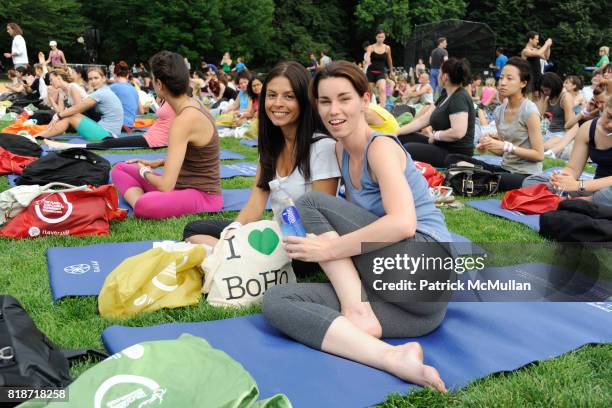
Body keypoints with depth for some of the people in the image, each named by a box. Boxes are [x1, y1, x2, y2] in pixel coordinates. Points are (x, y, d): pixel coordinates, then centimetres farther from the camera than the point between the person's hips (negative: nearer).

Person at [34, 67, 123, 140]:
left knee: (69, 117, -4)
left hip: (105, 133, -9)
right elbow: (80, 108, 15)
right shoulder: (106, 91, 17)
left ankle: (38, 137, 0)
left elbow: (77, 108, -7)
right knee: (68, 114, 8)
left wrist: (58, 115, 3)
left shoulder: (101, 93, -12)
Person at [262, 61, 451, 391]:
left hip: (426, 272, -8)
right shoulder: (342, 150, 16)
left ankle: (358, 313, -17)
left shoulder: (381, 147, -8)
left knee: (310, 203, -10)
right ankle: (393, 358, -29)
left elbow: (403, 224, -24)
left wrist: (328, 248, -22)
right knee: (276, 301, -13)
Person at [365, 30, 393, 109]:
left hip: (381, 72, 0)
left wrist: (391, 70, 28)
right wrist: (368, 61, -43)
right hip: (371, 71, 1)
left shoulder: (387, 48, 2)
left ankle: (383, 107, -33)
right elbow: (367, 57, -20)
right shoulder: (371, 47, -3)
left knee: (383, 89, -25)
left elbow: (389, 60, 16)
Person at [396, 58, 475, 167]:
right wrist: (396, 132, 5)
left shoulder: (459, 98, -19)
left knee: (408, 149, -18)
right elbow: (422, 120, 11)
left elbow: (458, 132, -32)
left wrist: (435, 135, -16)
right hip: (441, 145, 10)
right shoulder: (446, 96, 12)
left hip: (455, 154, -10)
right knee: (403, 138, 6)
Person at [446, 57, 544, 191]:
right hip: (505, 168, 7)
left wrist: (506, 146, -21)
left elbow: (539, 155, -13)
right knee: (452, 158, -4)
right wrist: (488, 146, -8)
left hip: (526, 175, -7)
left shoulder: (529, 111, -13)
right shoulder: (499, 111, 7)